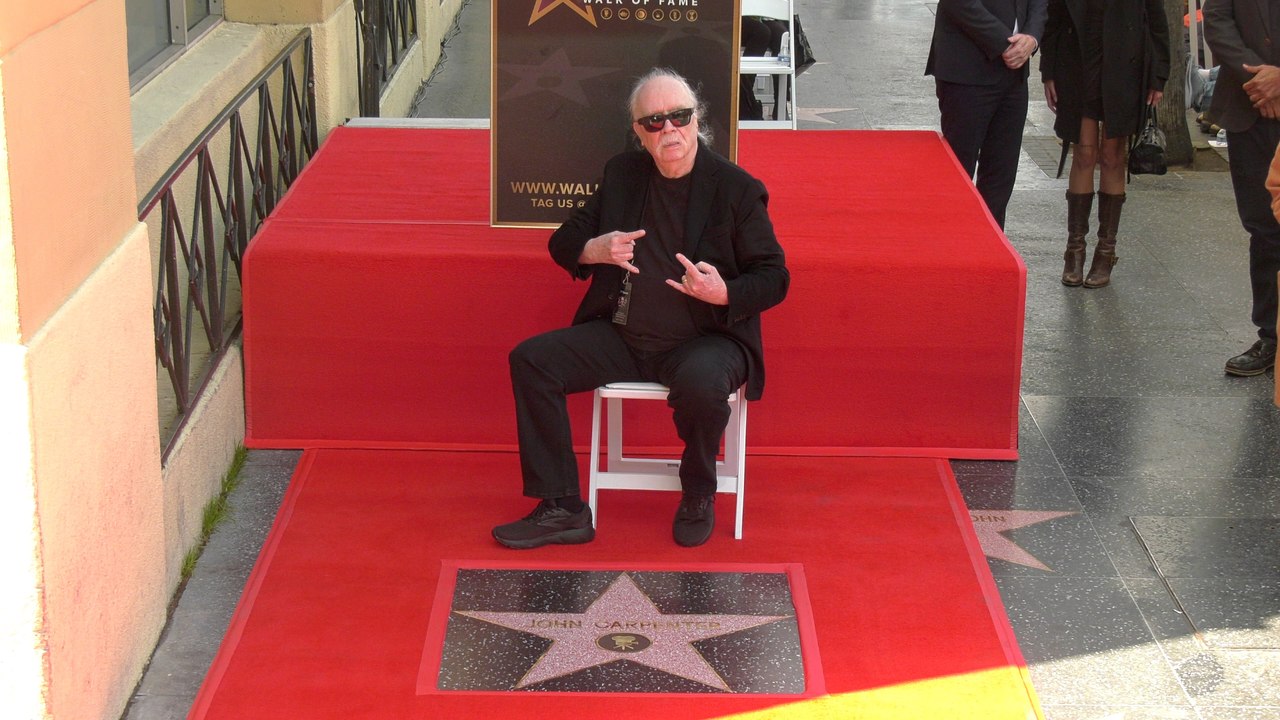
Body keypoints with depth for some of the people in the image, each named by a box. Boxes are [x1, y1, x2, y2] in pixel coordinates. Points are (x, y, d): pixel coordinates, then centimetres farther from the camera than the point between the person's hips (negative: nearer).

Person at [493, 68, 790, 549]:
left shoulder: (736, 189, -4)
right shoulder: (622, 175, 10)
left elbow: (774, 278, -2)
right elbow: (563, 242, 16)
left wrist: (724, 294, -23)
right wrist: (594, 250, -9)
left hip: (705, 339, -5)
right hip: (622, 338, 5)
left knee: (701, 382, -39)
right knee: (531, 359, -14)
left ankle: (698, 497, -6)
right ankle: (563, 509, -11)